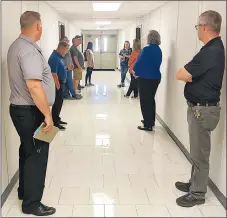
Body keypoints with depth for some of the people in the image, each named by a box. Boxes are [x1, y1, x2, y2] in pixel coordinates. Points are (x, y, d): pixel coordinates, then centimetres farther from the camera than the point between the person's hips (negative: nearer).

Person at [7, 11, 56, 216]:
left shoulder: (16, 45, 12)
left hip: (20, 108, 10)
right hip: (30, 111, -10)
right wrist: (47, 114, -25)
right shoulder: (29, 50, -21)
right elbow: (34, 86, -31)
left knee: (27, 151, 22)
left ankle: (24, 190, 38)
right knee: (37, 155, 1)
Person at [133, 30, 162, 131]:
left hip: (146, 78, -8)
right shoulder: (159, 50, 7)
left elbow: (139, 62, -12)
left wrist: (135, 70, 8)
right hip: (156, 77, 8)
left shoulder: (147, 49, -18)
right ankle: (151, 120, 30)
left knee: (145, 101, 0)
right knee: (151, 99, 20)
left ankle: (148, 125, 2)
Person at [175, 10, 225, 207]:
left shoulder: (210, 51, -23)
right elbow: (196, 75, 10)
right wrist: (191, 75, -8)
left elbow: (180, 75, -22)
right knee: (197, 152, 20)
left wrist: (189, 74, -3)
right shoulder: (215, 48, 10)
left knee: (200, 154, 3)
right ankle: (195, 183, 35)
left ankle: (197, 193, 17)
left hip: (203, 109, -10)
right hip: (201, 107, 10)